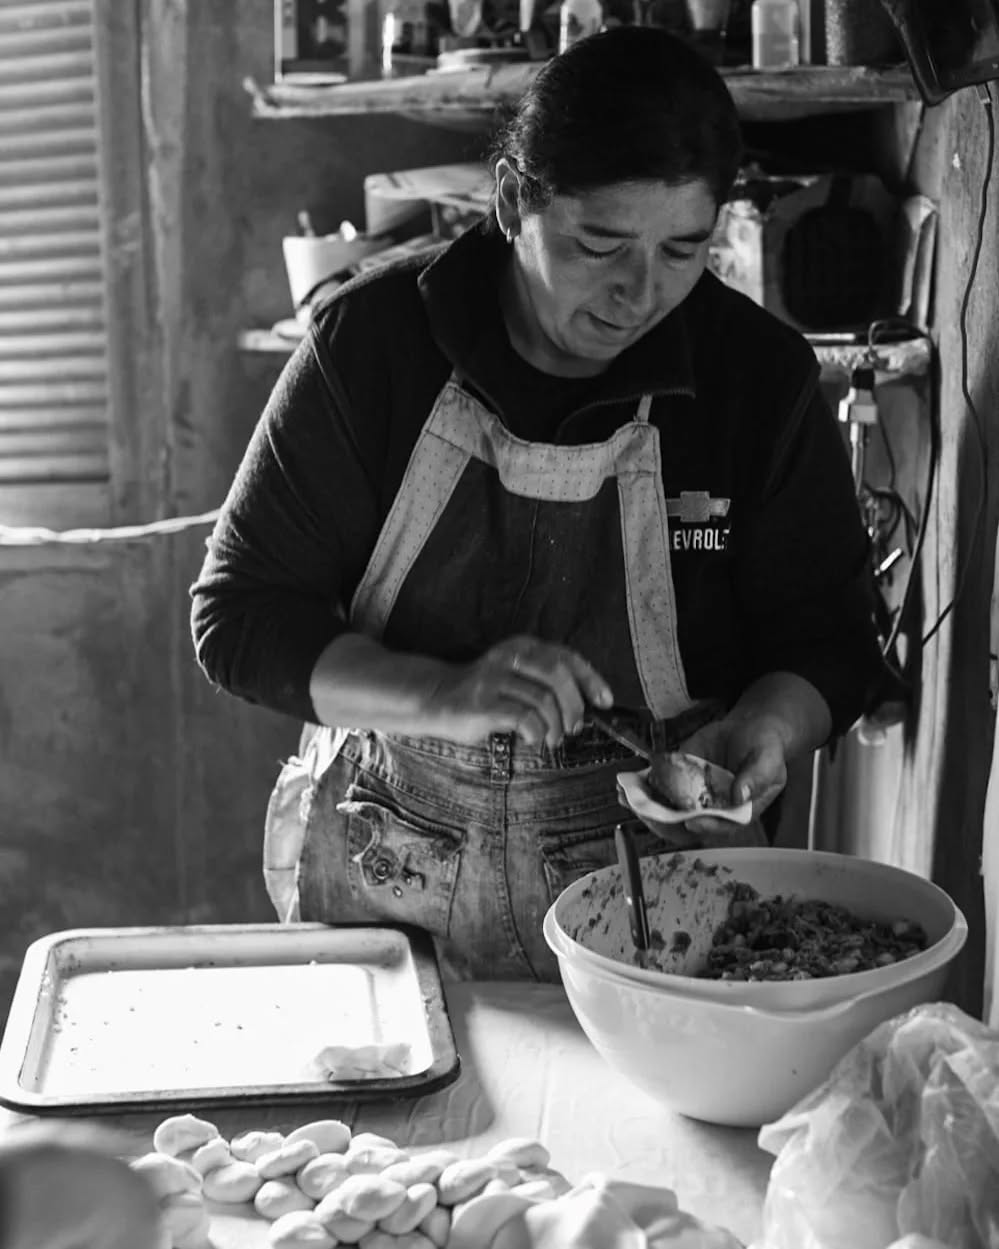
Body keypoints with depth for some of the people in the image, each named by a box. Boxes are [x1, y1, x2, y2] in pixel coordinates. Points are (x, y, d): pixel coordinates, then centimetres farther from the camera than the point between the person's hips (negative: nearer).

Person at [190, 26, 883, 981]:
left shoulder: (760, 373, -4)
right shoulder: (370, 341, -8)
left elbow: (826, 636, 4)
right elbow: (236, 616, -8)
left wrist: (763, 730, -18)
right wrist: (442, 697, -24)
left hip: (647, 891, 1)